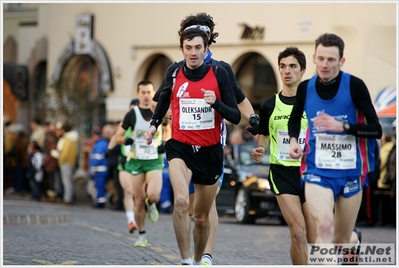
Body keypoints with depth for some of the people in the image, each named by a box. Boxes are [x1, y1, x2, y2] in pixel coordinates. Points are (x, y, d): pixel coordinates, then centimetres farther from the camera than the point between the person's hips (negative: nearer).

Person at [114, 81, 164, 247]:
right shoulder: (132, 114, 0)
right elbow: (117, 137, 5)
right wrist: (126, 140, -17)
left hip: (154, 161, 0)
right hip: (136, 161, 0)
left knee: (153, 195, -23)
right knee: (139, 201, 0)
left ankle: (151, 204, 14)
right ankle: (141, 235, 16)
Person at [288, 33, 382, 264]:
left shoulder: (355, 86, -10)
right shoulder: (305, 88, 0)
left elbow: (376, 130, -11)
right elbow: (294, 119, 21)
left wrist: (342, 126, -23)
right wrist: (294, 141, 2)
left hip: (350, 172, 0)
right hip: (317, 171, 1)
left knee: (342, 241, 11)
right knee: (324, 227, -25)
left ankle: (355, 240, 49)